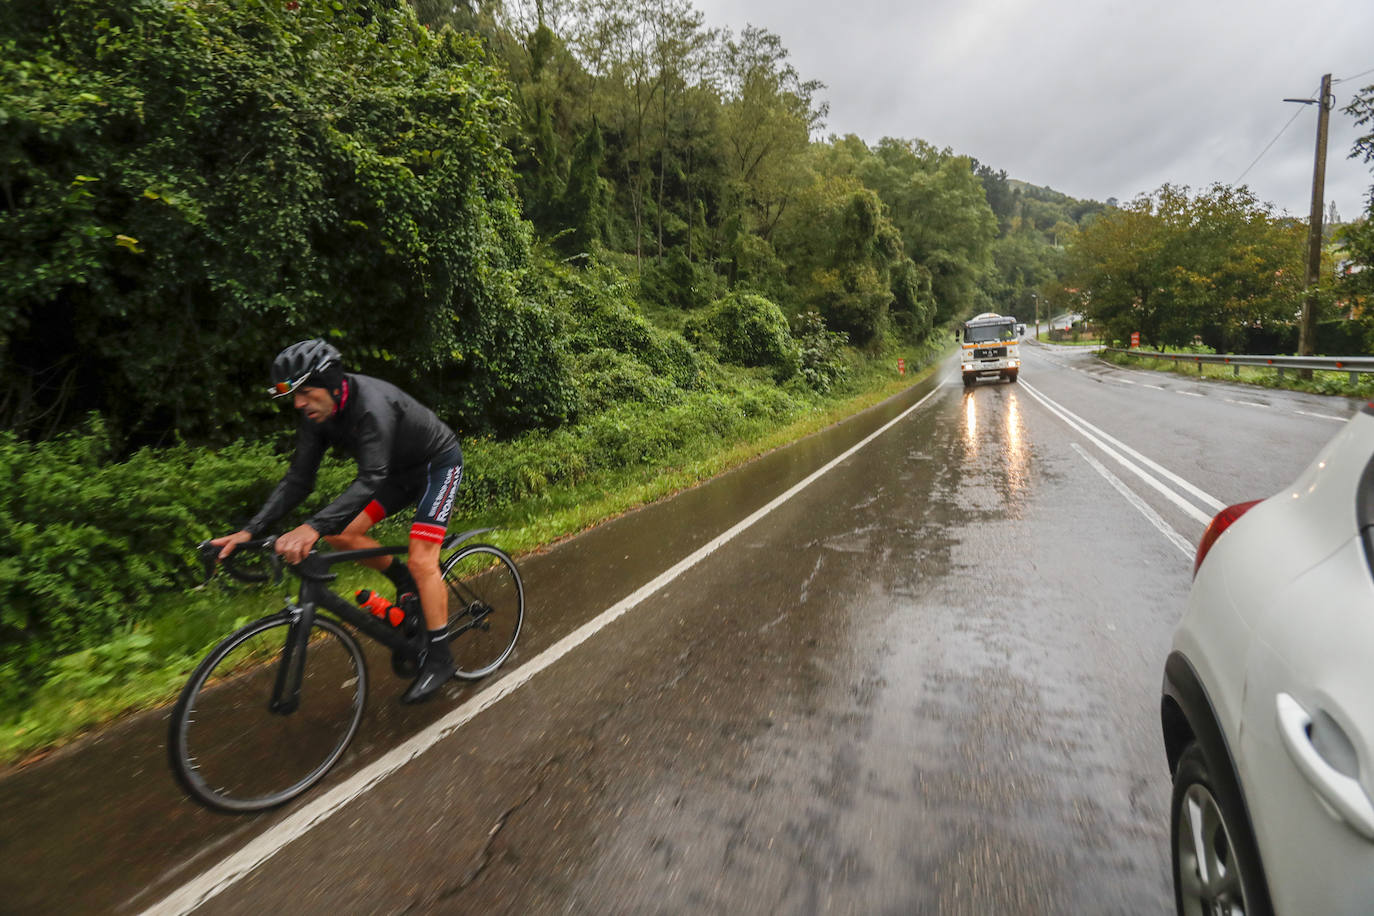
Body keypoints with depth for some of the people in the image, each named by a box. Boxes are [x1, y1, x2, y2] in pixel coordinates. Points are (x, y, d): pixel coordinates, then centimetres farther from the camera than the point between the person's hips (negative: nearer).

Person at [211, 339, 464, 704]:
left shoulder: (371, 403, -35)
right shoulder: (315, 415, -10)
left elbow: (371, 478, -45)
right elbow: (298, 480, -9)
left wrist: (313, 527, -55)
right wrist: (250, 530, -19)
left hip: (439, 464, -8)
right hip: (401, 471, 8)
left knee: (421, 560, -15)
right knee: (340, 534, -6)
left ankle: (439, 659, -3)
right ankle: (406, 582, 16)